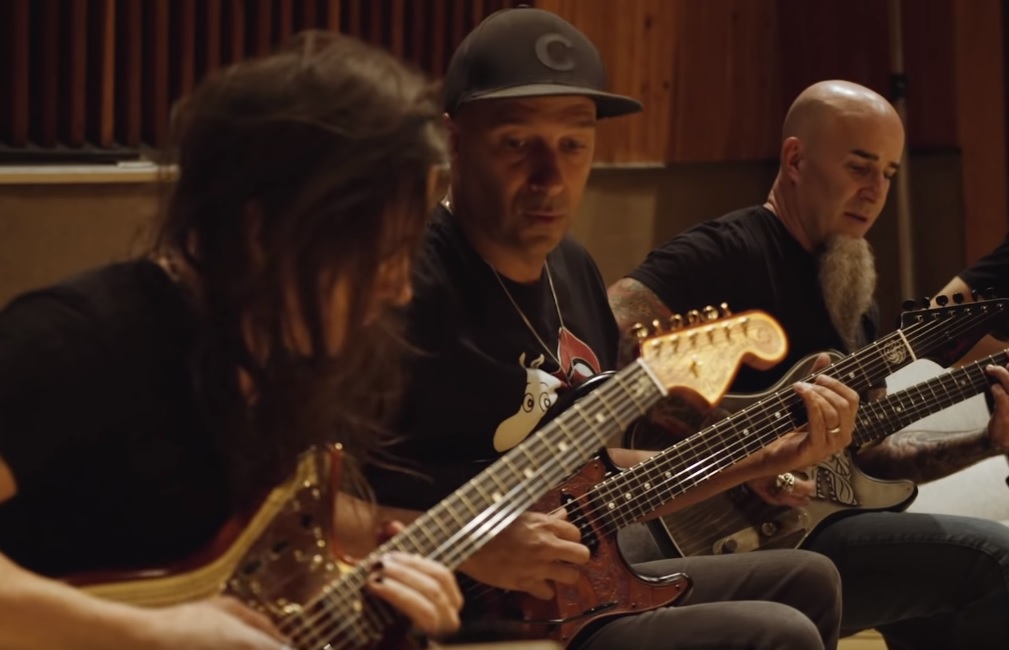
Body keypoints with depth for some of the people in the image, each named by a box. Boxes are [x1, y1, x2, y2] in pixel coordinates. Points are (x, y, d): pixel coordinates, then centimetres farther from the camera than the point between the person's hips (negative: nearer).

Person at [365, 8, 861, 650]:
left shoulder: (574, 270, 9)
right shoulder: (410, 285, -22)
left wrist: (773, 454, 11)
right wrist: (467, 549, -27)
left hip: (579, 592, 9)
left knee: (805, 582, 18)